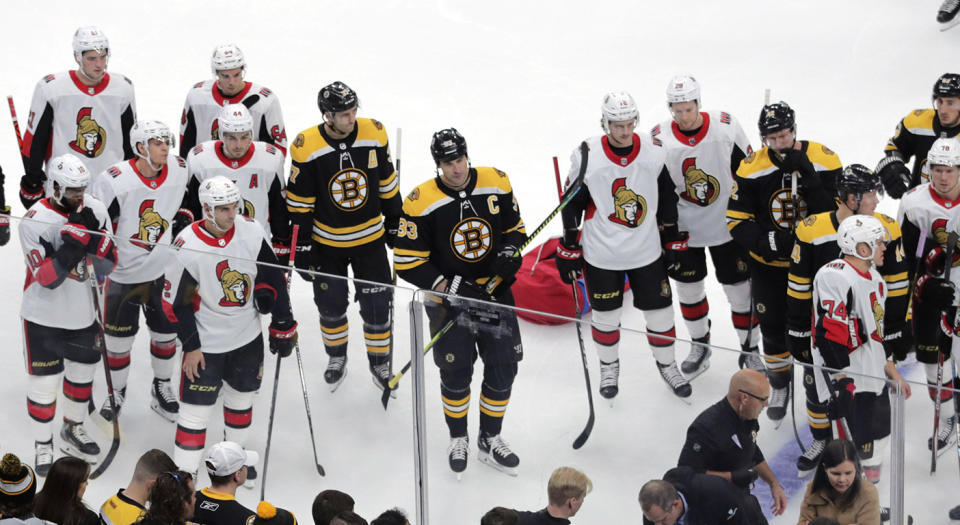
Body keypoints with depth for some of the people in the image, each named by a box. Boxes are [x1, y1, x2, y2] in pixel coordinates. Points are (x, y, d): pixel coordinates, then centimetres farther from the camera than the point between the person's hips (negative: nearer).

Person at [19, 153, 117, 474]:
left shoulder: (95, 211, -5)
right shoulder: (34, 222, -22)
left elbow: (107, 265, -4)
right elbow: (47, 278, -26)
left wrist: (94, 233, -23)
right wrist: (73, 239, -36)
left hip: (82, 314, 6)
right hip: (44, 318, -6)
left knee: (83, 372, 20)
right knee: (44, 382, 0)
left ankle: (73, 430, 42)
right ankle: (43, 445, 18)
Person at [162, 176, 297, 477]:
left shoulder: (252, 234, -11)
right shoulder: (187, 247, -22)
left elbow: (273, 278, 1)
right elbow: (176, 301, -12)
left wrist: (282, 325, 2)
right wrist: (190, 346, -11)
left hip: (248, 338, 5)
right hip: (207, 342, -5)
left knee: (242, 397, 22)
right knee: (196, 408, -2)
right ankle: (183, 474, 9)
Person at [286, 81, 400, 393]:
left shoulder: (374, 135, -12)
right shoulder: (307, 148, -19)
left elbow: (387, 185, 3)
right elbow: (299, 203, -10)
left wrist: (394, 224, 9)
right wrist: (302, 247, -8)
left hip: (370, 238, 1)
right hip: (327, 243, -1)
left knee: (376, 305, 4)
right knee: (331, 306, 12)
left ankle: (380, 361, 26)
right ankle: (337, 358, 36)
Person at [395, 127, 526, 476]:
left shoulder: (497, 184, -6)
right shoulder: (421, 202, -16)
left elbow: (515, 228, 10)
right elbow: (408, 261, -12)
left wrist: (510, 251, -13)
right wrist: (451, 287, -20)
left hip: (494, 291, 3)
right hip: (449, 296, -3)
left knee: (503, 368, 6)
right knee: (456, 372, 2)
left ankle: (490, 440, 25)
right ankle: (458, 440, 25)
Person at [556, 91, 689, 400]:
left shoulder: (654, 152, -7)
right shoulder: (587, 157, -13)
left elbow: (668, 199, 5)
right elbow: (572, 205, -3)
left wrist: (673, 243, 9)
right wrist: (569, 252, -1)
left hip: (647, 252, 2)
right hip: (601, 255, -2)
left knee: (660, 311, 9)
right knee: (606, 315, 11)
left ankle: (667, 365, 32)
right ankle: (609, 367, 35)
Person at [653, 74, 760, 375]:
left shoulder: (726, 127, -14)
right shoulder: (660, 139, -13)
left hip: (727, 225, -1)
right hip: (684, 228, 1)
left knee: (739, 287, 6)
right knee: (688, 287, 13)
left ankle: (750, 350, 21)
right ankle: (700, 346, 35)